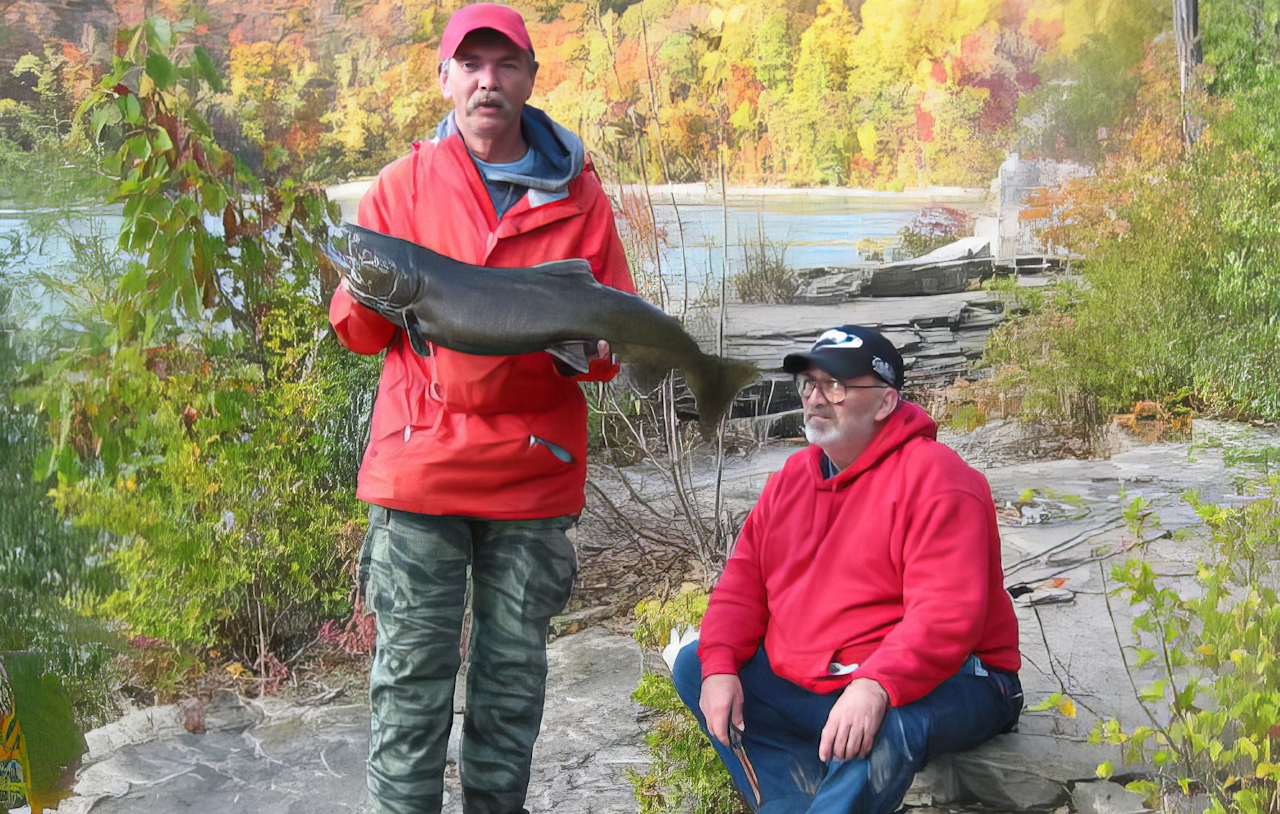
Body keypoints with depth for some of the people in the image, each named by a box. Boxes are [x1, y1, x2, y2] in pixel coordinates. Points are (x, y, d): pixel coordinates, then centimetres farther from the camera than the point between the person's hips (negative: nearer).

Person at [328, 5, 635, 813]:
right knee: (413, 672, 4)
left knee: (514, 674, 11)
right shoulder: (404, 184, 6)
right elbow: (355, 329, 5)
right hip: (419, 467, -1)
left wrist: (586, 345, -14)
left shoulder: (579, 195, 7)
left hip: (535, 473, 1)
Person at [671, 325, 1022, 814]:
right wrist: (719, 664, -7)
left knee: (886, 729, -40)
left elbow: (946, 614, -26)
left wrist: (876, 687, -40)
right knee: (692, 666, 2)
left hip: (922, 680, -8)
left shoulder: (935, 478, -15)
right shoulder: (793, 476, 10)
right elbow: (744, 579, 9)